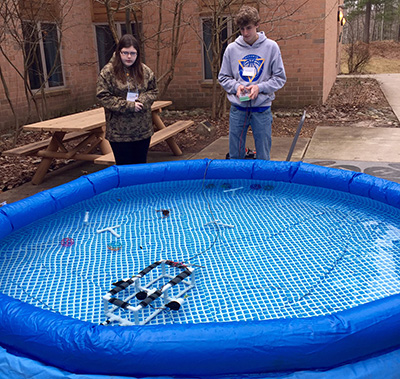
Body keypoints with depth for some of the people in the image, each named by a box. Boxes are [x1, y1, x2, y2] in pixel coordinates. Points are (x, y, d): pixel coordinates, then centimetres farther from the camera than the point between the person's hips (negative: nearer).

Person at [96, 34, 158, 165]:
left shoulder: (145, 71, 5)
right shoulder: (108, 72, -7)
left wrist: (142, 101, -10)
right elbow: (103, 97, -10)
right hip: (119, 132, -4)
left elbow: (153, 90, 12)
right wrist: (128, 106, -16)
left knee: (141, 165, 16)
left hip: (143, 129, 4)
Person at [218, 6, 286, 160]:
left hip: (262, 108, -1)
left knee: (263, 156, 7)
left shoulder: (271, 46, 0)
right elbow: (223, 77, 10)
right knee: (235, 155, 9)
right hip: (237, 108, 1)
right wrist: (236, 86, -10)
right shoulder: (232, 48, 3)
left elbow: (280, 78, 2)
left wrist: (260, 87, -13)